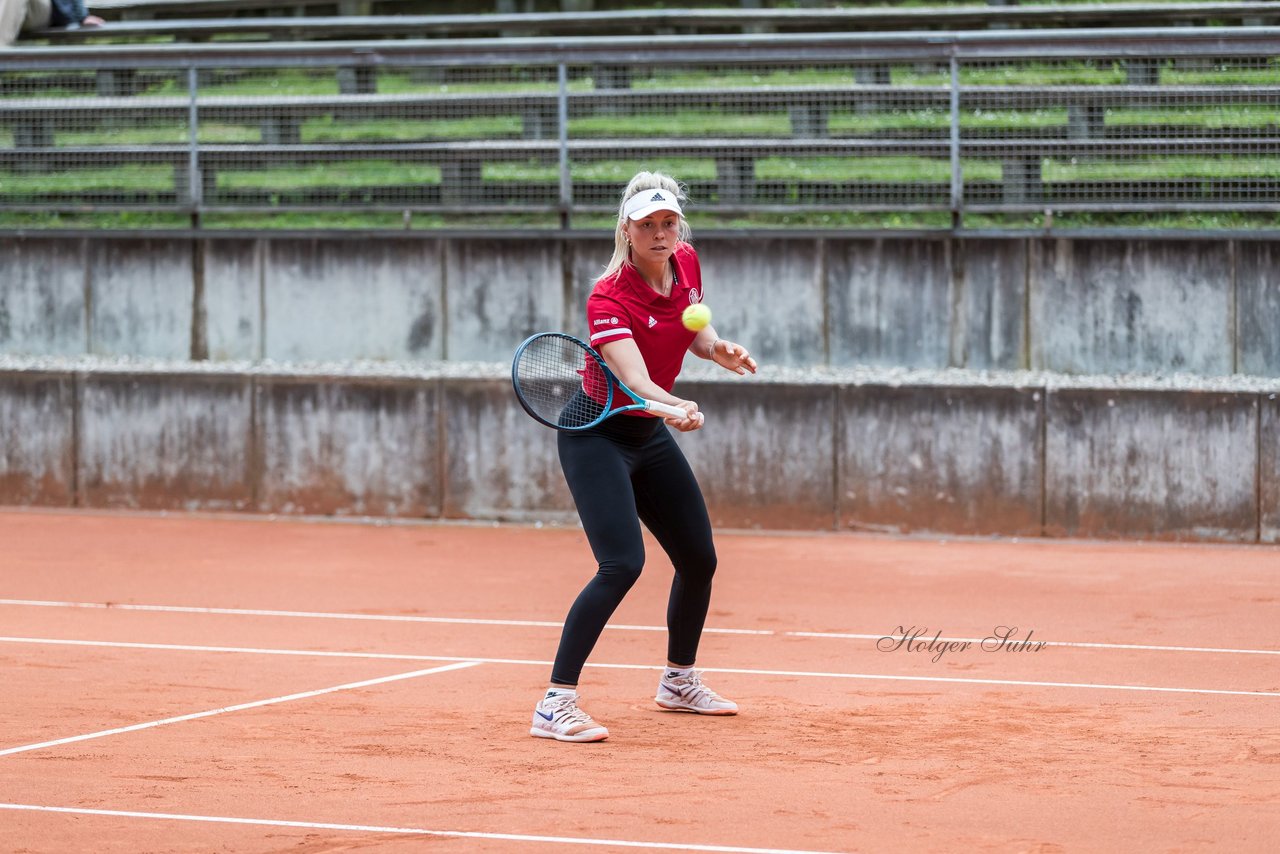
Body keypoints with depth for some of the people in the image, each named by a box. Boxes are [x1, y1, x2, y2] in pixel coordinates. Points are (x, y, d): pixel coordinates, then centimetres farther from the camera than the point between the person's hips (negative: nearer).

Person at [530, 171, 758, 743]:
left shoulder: (686, 265, -5)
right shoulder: (609, 298, -27)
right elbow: (636, 381, -39)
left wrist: (719, 349, -7)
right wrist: (675, 409, -59)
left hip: (650, 436, 8)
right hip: (597, 435, -8)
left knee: (699, 559, 15)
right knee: (622, 564, -24)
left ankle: (679, 681, 39)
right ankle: (555, 705, -23)